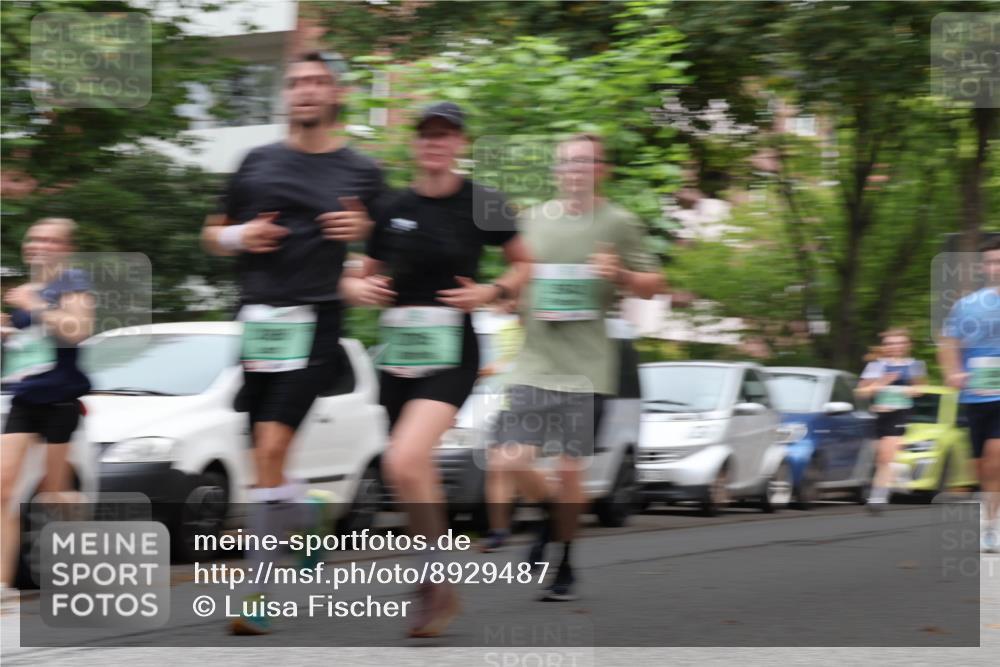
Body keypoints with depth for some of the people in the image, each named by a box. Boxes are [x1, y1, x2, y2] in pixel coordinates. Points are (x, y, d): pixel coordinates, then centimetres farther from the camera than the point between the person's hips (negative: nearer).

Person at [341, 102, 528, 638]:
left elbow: (525, 265, 10)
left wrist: (492, 292, -8)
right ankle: (434, 590, 31)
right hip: (397, 352, 5)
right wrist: (358, 288, -6)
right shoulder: (393, 210, 6)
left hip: (451, 354, -5)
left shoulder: (482, 206, -3)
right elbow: (361, 276, 16)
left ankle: (436, 582, -11)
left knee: (403, 462, -24)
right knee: (418, 474, 12)